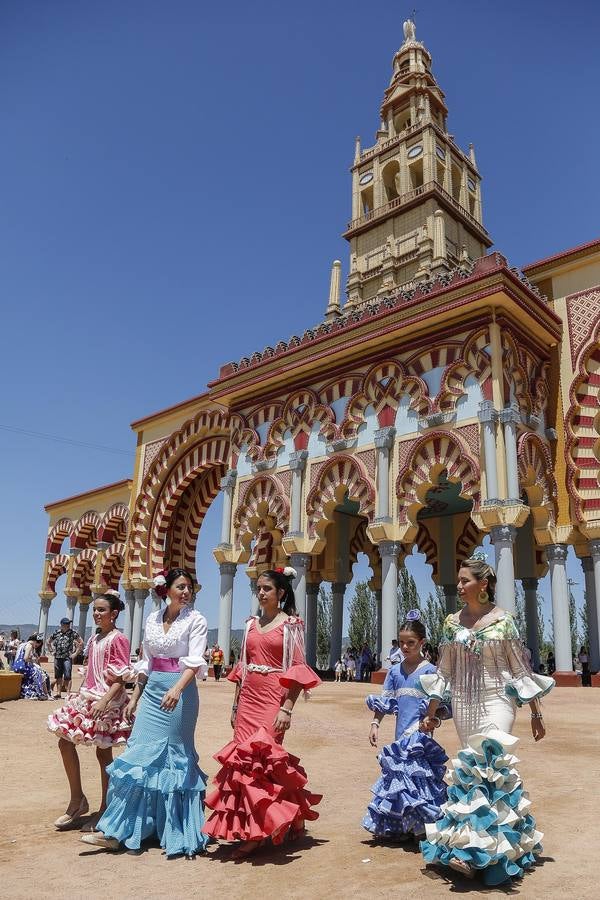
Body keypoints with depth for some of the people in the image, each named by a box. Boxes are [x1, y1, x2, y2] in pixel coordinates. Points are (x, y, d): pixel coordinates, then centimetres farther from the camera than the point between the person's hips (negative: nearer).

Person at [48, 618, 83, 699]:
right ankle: (58, 693, 21)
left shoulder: (72, 633, -3)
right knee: (58, 676, 11)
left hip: (67, 658, -3)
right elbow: (49, 641, 21)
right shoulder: (56, 633, 5)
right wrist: (52, 651, 12)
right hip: (57, 657, 4)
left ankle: (68, 693, -6)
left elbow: (81, 642, -1)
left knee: (67, 676, -9)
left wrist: (75, 653, -3)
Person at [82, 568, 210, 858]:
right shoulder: (153, 619, 10)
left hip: (180, 691, -4)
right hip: (153, 690, 5)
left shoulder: (195, 620, -5)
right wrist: (134, 699, 16)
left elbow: (195, 661, -16)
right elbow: (145, 664, 17)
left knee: (173, 756, 0)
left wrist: (177, 689, -32)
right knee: (141, 752, 3)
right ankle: (115, 832, 11)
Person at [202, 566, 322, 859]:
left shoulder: (291, 625, -4)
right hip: (248, 698, 6)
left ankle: (254, 832, 7)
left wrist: (287, 708, -15)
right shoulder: (251, 624, 12)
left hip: (273, 698, -5)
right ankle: (250, 830, 19)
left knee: (261, 757, -9)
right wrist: (235, 706, 13)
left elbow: (298, 671, -8)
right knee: (245, 759, 4)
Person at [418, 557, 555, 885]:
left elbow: (520, 669, 0)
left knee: (490, 766, -13)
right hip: (464, 704, 4)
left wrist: (536, 714, 2)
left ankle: (472, 849, -9)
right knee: (472, 768, 7)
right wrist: (431, 712, 11)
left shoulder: (502, 620, -5)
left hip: (496, 702, -4)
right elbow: (444, 670, 9)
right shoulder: (452, 622, 4)